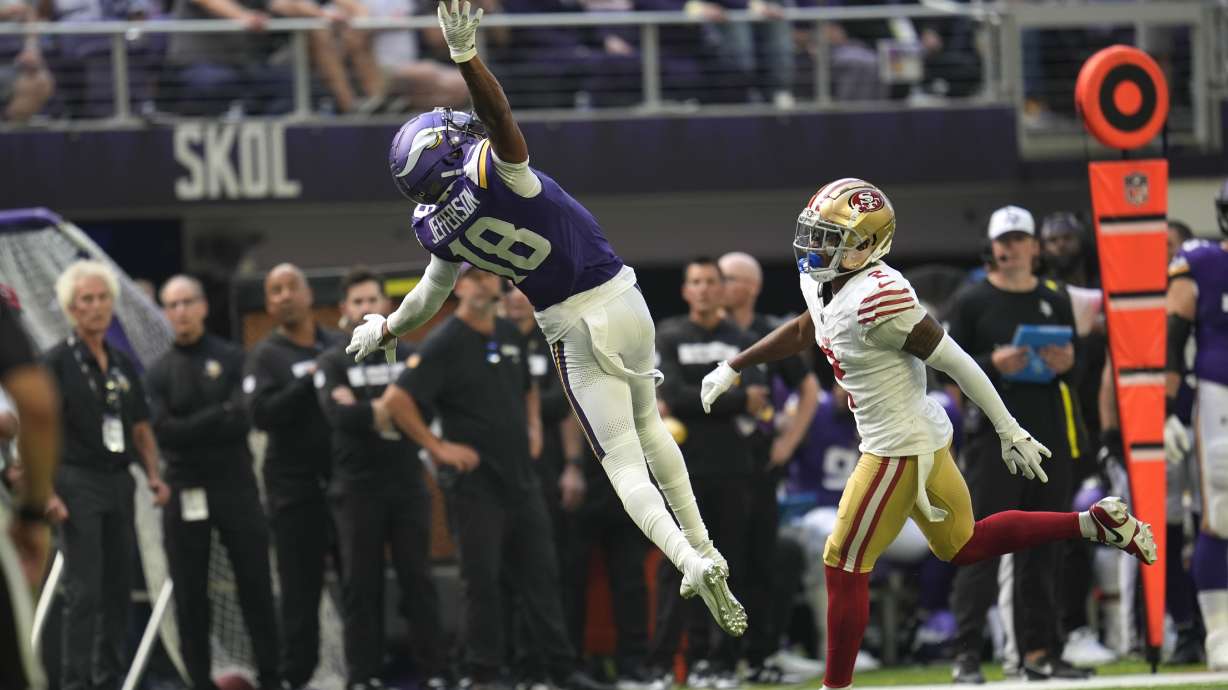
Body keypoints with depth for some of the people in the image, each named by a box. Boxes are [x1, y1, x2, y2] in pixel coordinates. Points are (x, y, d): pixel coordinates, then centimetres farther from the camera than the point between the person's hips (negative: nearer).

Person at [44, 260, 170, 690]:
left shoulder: (122, 364, 14)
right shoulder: (57, 363, -5)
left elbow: (141, 426, 20)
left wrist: (154, 474, 6)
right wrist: (45, 491, -19)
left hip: (119, 483, 6)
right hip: (78, 482, -6)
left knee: (118, 588, 8)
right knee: (84, 591, -8)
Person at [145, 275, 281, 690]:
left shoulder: (232, 359, 3)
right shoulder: (159, 372, 6)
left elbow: (243, 420, -10)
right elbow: (164, 432, -8)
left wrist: (192, 429, -14)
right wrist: (219, 416, -13)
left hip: (235, 485, -1)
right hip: (185, 489, 1)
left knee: (255, 586, 1)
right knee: (190, 594, 2)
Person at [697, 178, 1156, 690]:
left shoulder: (877, 298, -27)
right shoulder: (824, 284, 1)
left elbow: (957, 363, -22)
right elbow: (803, 332, 24)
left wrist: (1010, 434, -17)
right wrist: (732, 368, 24)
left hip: (900, 449, -10)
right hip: (923, 438, 10)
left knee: (844, 566, 0)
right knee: (961, 547, 23)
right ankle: (1096, 523, 25)